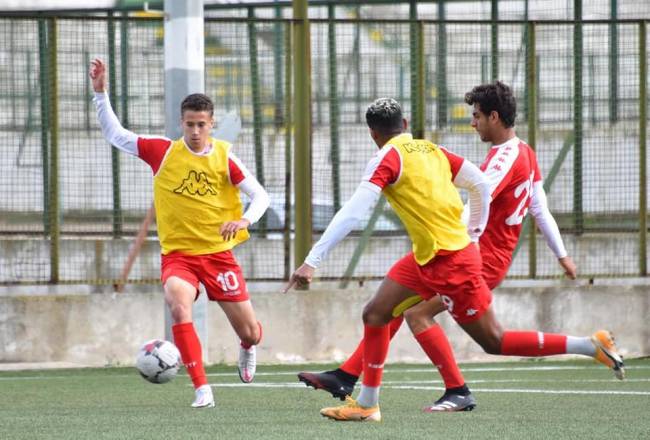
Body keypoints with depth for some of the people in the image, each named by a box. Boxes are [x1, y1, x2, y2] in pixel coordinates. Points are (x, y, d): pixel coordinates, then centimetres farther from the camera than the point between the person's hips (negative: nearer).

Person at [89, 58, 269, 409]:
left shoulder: (224, 156, -2)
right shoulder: (163, 152, -1)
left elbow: (260, 195, 0)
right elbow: (114, 134, 5)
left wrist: (245, 220, -20)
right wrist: (100, 93, -6)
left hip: (218, 252, 1)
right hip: (177, 254, -1)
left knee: (250, 332, 4)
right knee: (178, 305, -33)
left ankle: (247, 349, 46)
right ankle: (201, 389, -29)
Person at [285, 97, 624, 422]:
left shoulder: (389, 158, -15)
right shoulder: (430, 150, 7)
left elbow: (352, 212, -23)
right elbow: (482, 184, 9)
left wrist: (312, 261, -24)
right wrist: (473, 233, 20)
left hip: (449, 262, -9)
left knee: (495, 343, -1)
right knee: (375, 314, 10)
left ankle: (593, 347, -1)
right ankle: (366, 404, 15)